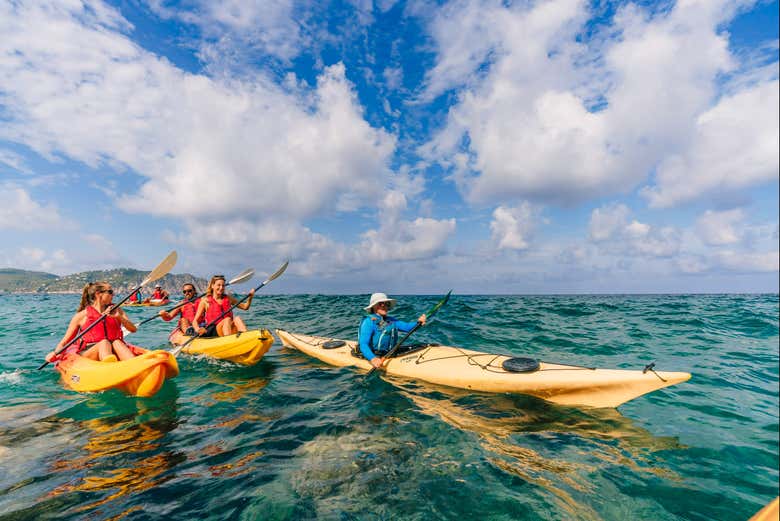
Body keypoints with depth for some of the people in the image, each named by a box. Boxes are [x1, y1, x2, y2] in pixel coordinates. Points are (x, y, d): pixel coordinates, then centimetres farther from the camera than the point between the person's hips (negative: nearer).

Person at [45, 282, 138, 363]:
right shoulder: (82, 315, 10)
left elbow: (133, 329, 5)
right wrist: (56, 353, -8)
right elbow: (64, 342, 13)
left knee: (117, 342, -32)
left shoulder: (116, 311, 17)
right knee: (104, 343, -33)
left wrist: (119, 317, -10)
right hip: (87, 354, -2)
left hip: (113, 351, 2)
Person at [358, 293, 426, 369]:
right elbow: (363, 344, -18)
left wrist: (418, 322, -22)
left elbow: (406, 326, -2)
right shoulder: (369, 321, -8)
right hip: (375, 356, -7)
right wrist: (372, 359, -35)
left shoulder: (391, 320, 13)